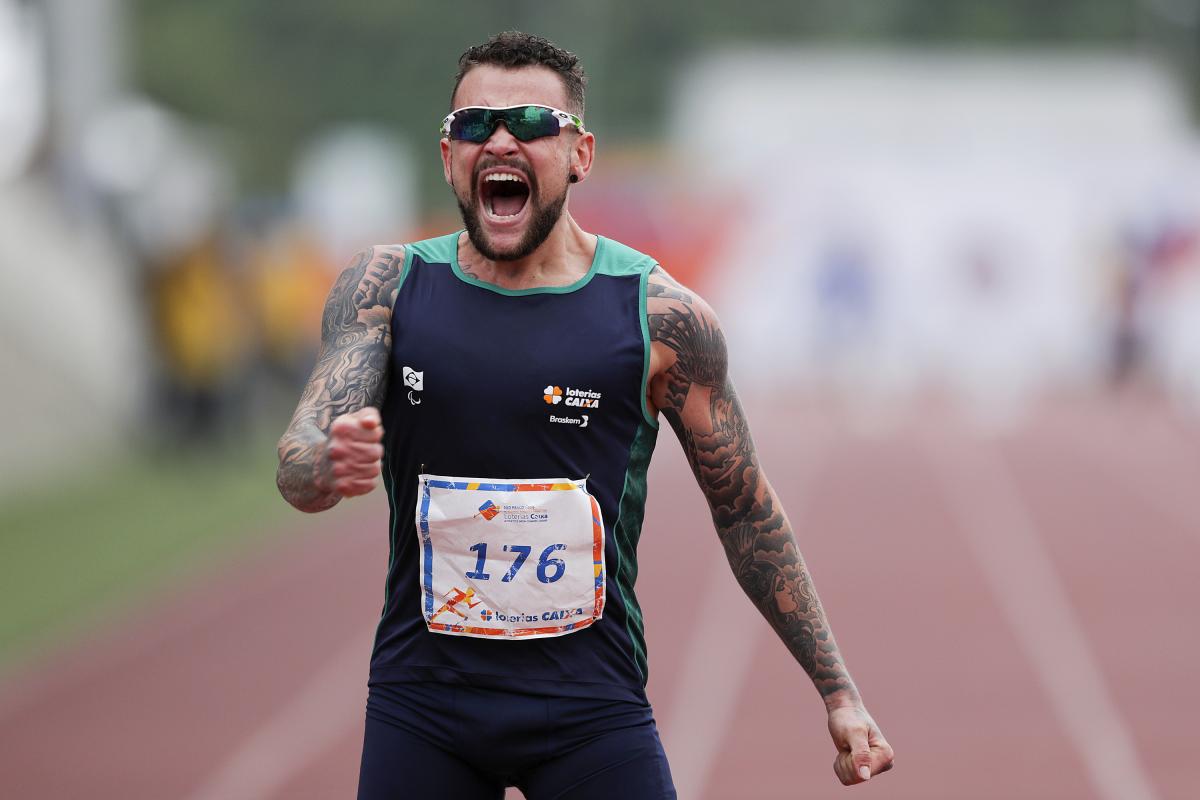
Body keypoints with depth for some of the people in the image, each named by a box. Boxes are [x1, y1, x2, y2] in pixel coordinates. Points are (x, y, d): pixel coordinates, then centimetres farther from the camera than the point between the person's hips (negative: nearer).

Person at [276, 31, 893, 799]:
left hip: (590, 707, -2)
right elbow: (298, 458, -9)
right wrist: (329, 465, -34)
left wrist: (839, 691, 6)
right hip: (421, 703, 2)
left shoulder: (661, 317, -4)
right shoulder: (387, 288, 1)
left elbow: (746, 511, 5)